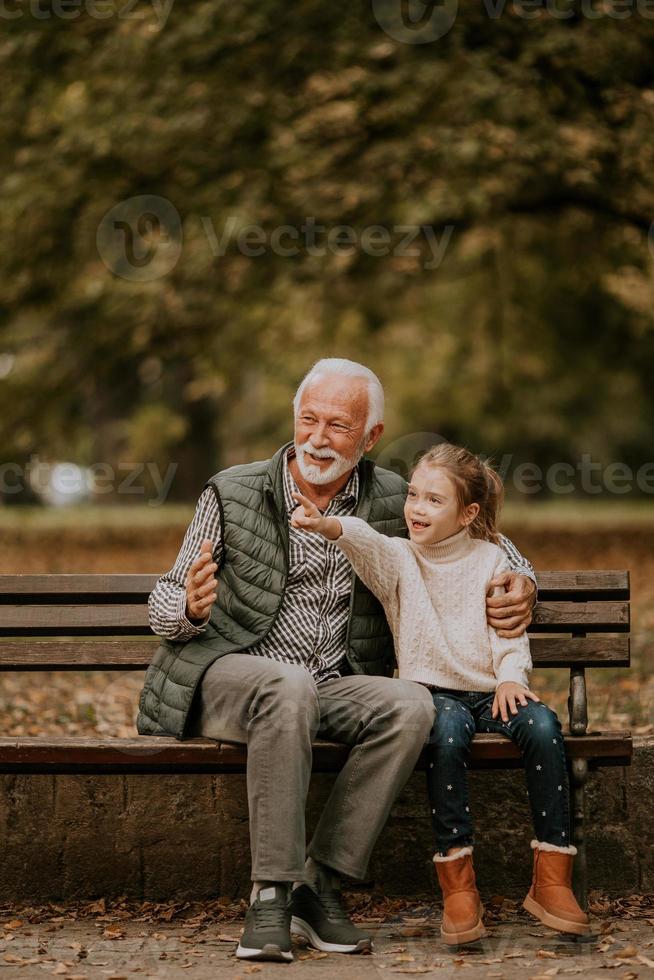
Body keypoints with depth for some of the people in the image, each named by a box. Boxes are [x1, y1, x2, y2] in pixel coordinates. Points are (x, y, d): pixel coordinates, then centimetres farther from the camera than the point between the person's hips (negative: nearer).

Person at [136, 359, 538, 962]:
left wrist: (520, 581, 1)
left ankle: (320, 883, -21)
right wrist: (190, 605, -22)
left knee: (411, 704, -28)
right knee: (290, 686, -37)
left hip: (333, 689, 3)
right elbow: (164, 605, 3)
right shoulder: (232, 494, 1)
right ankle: (271, 894, -32)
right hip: (228, 677, -3)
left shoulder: (392, 501, 7)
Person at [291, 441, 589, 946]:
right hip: (432, 690, -2)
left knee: (543, 725, -30)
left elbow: (509, 629, 6)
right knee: (447, 731, -37)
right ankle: (457, 882, -32)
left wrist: (510, 676, -15)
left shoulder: (490, 559, 10)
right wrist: (329, 525, -42)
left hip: (488, 690, 2)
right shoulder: (397, 557, 4)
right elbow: (366, 542, -19)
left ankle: (551, 880, -24)